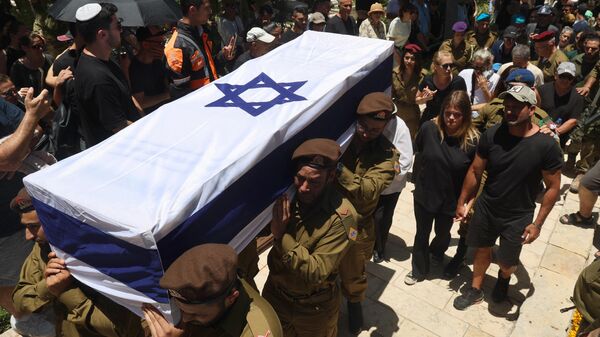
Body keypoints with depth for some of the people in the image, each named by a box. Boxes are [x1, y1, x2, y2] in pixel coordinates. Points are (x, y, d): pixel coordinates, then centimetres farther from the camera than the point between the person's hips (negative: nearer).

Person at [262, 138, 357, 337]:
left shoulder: (342, 218, -30)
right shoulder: (287, 196, -16)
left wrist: (281, 235, -36)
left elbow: (314, 274, -30)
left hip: (313, 308, -3)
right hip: (274, 294, 4)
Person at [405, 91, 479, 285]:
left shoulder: (473, 140, -20)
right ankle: (418, 270, 41)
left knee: (443, 234, 26)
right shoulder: (429, 128, -18)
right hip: (424, 194, 0)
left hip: (450, 200, 0)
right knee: (421, 235, 18)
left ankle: (436, 251, 61)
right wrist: (418, 181, 7)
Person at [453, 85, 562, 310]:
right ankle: (475, 290, 42)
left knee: (506, 263, 12)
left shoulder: (547, 145, -21)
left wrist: (538, 223, -11)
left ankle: (504, 278, 50)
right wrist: (462, 202, 1)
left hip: (518, 217, -2)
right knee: (482, 250, 18)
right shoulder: (492, 135, -15)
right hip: (485, 208, 2)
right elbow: (475, 171, -4)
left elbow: (553, 187, -10)